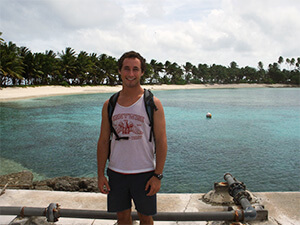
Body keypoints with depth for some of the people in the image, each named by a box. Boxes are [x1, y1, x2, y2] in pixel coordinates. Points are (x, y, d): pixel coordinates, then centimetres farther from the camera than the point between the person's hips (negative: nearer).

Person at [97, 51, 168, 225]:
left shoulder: (152, 103, -7)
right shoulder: (109, 105, 3)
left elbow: (161, 141, -8)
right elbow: (103, 141, 6)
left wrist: (158, 175, -12)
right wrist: (100, 174, 2)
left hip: (144, 174, -3)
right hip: (116, 173, 3)